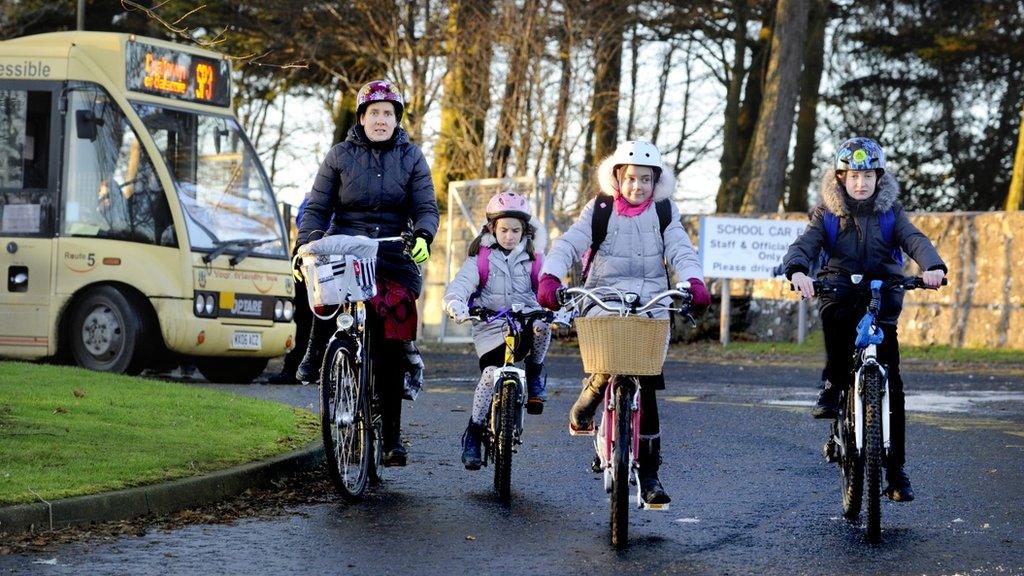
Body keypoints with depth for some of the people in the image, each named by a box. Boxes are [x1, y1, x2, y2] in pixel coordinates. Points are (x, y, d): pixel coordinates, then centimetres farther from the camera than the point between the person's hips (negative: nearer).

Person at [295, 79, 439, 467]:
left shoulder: (411, 157, 10)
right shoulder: (340, 155, 9)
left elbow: (426, 208, 1)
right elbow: (317, 207, 5)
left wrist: (422, 235, -22)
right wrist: (304, 244, -13)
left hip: (394, 260, 0)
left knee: (390, 349, -3)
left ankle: (391, 436, 4)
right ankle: (315, 354, -14)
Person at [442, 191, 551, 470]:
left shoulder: (533, 259, 10)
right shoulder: (480, 259, 5)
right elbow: (460, 285, -10)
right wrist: (455, 304, -34)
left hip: (524, 325, 1)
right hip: (490, 330, -1)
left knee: (541, 324, -34)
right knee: (490, 374, -23)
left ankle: (535, 375, -6)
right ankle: (473, 433, -4)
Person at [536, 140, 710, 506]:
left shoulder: (663, 213, 9)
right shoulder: (600, 210, 4)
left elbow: (680, 250, -4)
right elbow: (570, 244, -8)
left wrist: (694, 282, -25)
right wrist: (550, 277, -27)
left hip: (650, 306, 2)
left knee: (646, 387, -4)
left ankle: (649, 474, 2)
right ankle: (582, 410, 10)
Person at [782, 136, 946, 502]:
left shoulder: (890, 212, 6)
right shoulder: (827, 215, 4)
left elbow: (914, 239, -12)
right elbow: (805, 244, -12)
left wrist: (933, 266, -34)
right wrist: (797, 270, -36)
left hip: (883, 296, 1)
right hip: (841, 290, -1)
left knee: (891, 384, -5)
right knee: (835, 311, -40)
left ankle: (896, 470, 2)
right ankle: (835, 385, -22)